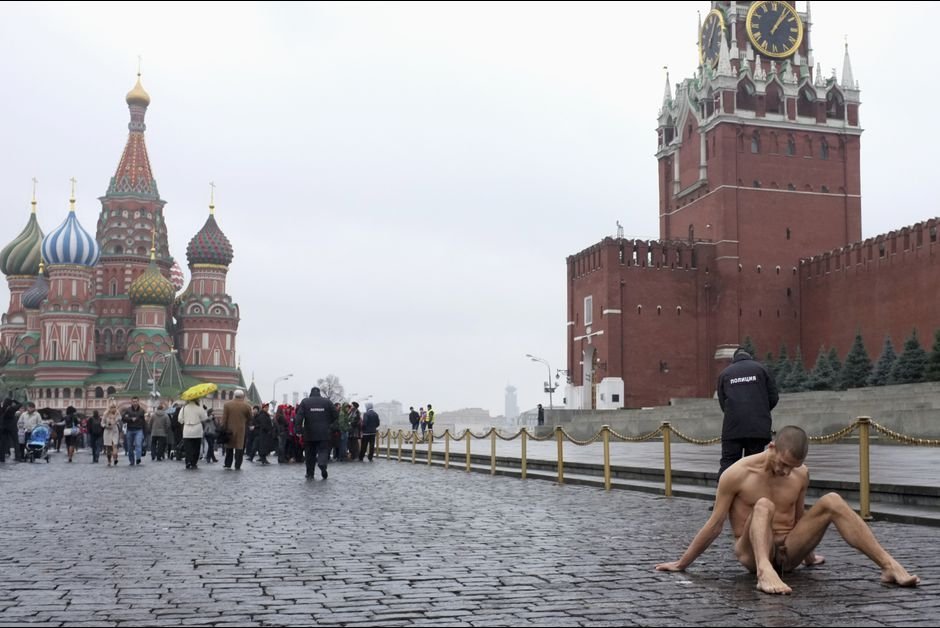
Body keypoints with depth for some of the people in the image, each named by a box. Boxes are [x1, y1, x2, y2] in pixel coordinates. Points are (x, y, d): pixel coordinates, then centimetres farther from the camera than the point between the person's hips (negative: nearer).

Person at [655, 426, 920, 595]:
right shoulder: (736, 474, -12)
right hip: (752, 553, -4)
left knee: (832, 501, -17)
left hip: (787, 552, 4)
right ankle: (765, 572, -58)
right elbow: (714, 527, -6)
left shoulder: (801, 474, 2)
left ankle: (889, 566, -24)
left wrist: (808, 554, 31)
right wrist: (682, 564, -3)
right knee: (764, 506, -35)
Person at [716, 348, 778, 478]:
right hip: (758, 426, 0)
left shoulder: (724, 373, 13)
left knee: (727, 462, 1)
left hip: (732, 427, 0)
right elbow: (773, 398, 6)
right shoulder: (760, 368, 10)